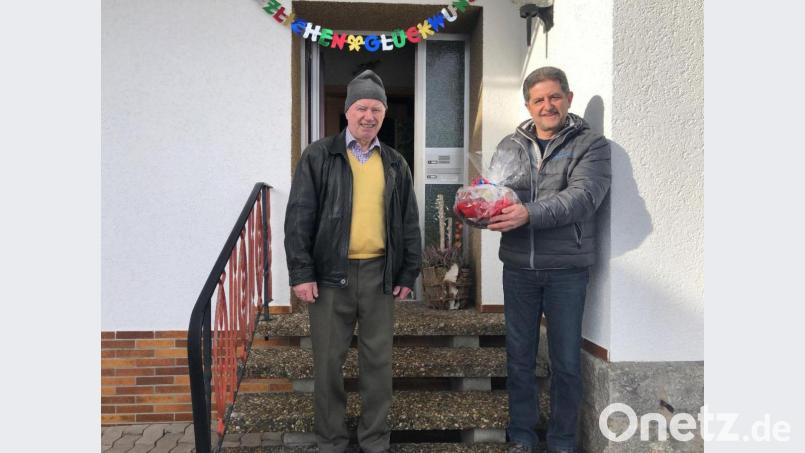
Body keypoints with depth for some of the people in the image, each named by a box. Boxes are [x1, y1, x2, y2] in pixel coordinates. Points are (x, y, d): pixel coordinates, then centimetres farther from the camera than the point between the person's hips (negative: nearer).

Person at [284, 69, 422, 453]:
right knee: (328, 361, 6)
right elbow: (299, 217, -4)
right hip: (331, 273, -2)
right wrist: (301, 273, -10)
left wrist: (408, 273, 8)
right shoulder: (319, 156, 0)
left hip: (379, 273, 3)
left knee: (378, 361, 9)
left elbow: (409, 223, 13)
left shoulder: (394, 164, 11)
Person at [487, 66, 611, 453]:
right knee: (519, 357, 12)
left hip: (566, 269, -3)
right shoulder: (509, 146, 9)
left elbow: (583, 196, -18)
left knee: (566, 361, 8)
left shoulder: (591, 144, -2)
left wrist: (530, 214, -30)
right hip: (518, 267, 3)